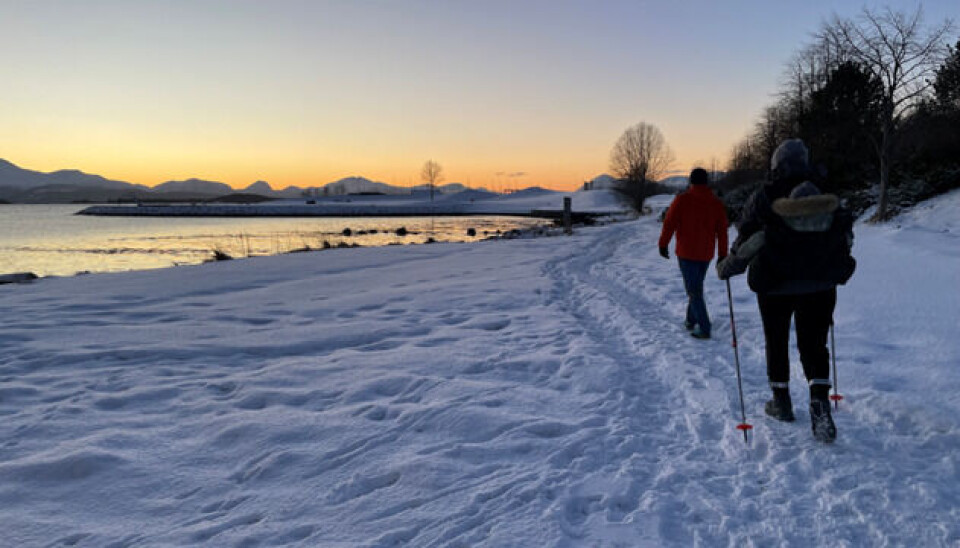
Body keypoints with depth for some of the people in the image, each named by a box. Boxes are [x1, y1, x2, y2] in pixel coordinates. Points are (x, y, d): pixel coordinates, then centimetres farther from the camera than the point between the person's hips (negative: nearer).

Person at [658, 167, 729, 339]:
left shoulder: (682, 200, -9)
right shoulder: (717, 203, 3)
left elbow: (669, 223, -8)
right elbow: (722, 231, 5)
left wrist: (663, 244, 4)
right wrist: (722, 255, 11)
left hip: (686, 253, -4)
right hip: (706, 254, 4)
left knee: (693, 290, -2)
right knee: (697, 287, 21)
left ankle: (704, 329, -6)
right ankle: (691, 321, 28)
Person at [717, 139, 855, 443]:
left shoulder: (763, 199, -9)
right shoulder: (827, 198, 2)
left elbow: (746, 242, -11)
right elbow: (846, 237, 8)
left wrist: (726, 269, 3)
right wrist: (832, 264, 26)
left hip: (775, 286, -2)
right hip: (820, 286, 2)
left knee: (776, 342, 15)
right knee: (814, 345, 10)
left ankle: (781, 403, 24)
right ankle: (820, 401, -8)